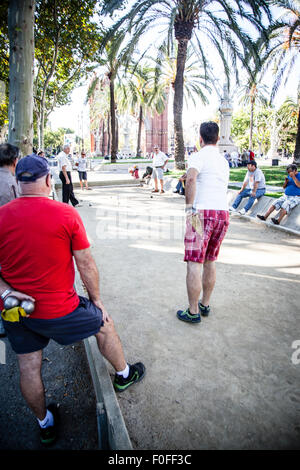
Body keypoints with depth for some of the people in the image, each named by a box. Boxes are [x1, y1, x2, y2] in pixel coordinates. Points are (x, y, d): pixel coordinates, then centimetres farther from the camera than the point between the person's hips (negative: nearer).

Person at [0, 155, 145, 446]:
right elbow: (86, 264, -9)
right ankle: (123, 375, 44)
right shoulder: (66, 214, -15)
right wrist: (96, 299, 2)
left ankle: (45, 425, 43)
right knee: (104, 325, 22)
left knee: (28, 369, 19)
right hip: (58, 311, -4)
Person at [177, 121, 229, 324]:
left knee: (194, 263, -1)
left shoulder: (199, 156, -3)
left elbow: (191, 179, -22)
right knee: (210, 261, 17)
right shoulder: (223, 160, 21)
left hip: (203, 213, -7)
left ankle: (193, 312, 6)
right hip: (224, 213, 8)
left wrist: (190, 208, -22)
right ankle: (205, 305, 27)